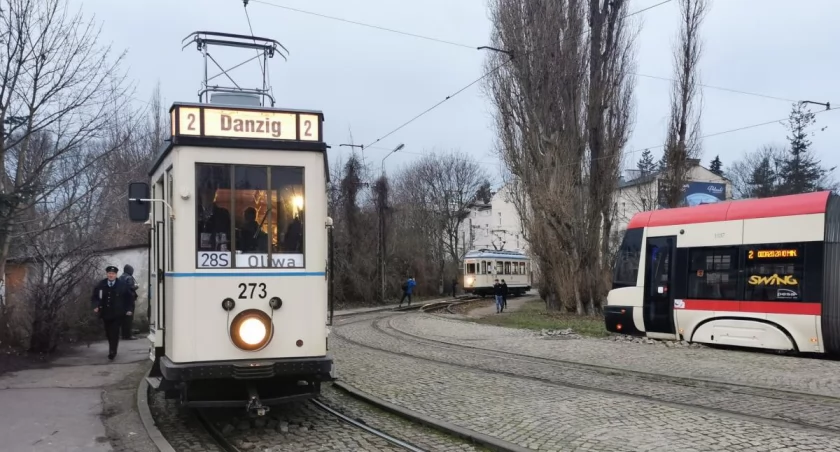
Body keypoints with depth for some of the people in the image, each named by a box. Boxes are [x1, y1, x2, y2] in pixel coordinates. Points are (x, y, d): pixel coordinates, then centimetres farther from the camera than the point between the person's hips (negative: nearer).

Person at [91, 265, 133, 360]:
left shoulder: (122, 285, -2)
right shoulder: (101, 285, 3)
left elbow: (129, 298, 5)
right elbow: (94, 297, 12)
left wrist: (129, 309, -5)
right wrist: (96, 306, -5)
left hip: (117, 314, -3)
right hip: (105, 314, 3)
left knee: (114, 333, -10)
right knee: (108, 333, 11)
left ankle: (112, 351, -8)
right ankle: (112, 350, 27)